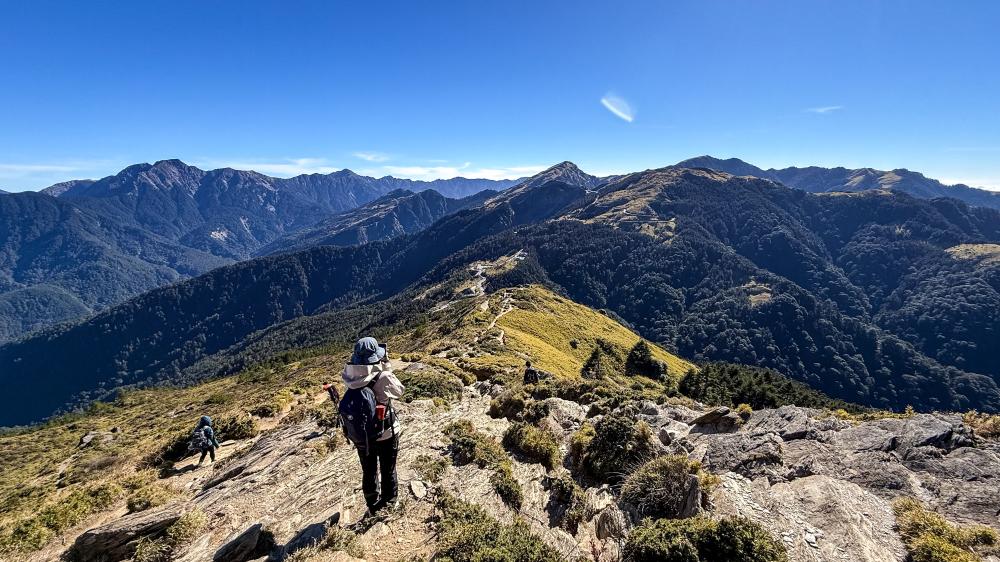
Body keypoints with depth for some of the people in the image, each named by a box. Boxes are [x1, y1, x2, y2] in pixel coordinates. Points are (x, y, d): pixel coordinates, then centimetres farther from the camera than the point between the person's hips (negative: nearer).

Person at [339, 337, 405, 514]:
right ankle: (389, 505, 38)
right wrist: (387, 366, -8)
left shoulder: (351, 376, -15)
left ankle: (373, 506, 42)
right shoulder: (383, 378, -28)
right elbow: (399, 391, -10)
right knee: (388, 471, 19)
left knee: (369, 471, 24)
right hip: (385, 435, -4)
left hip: (360, 437, 4)